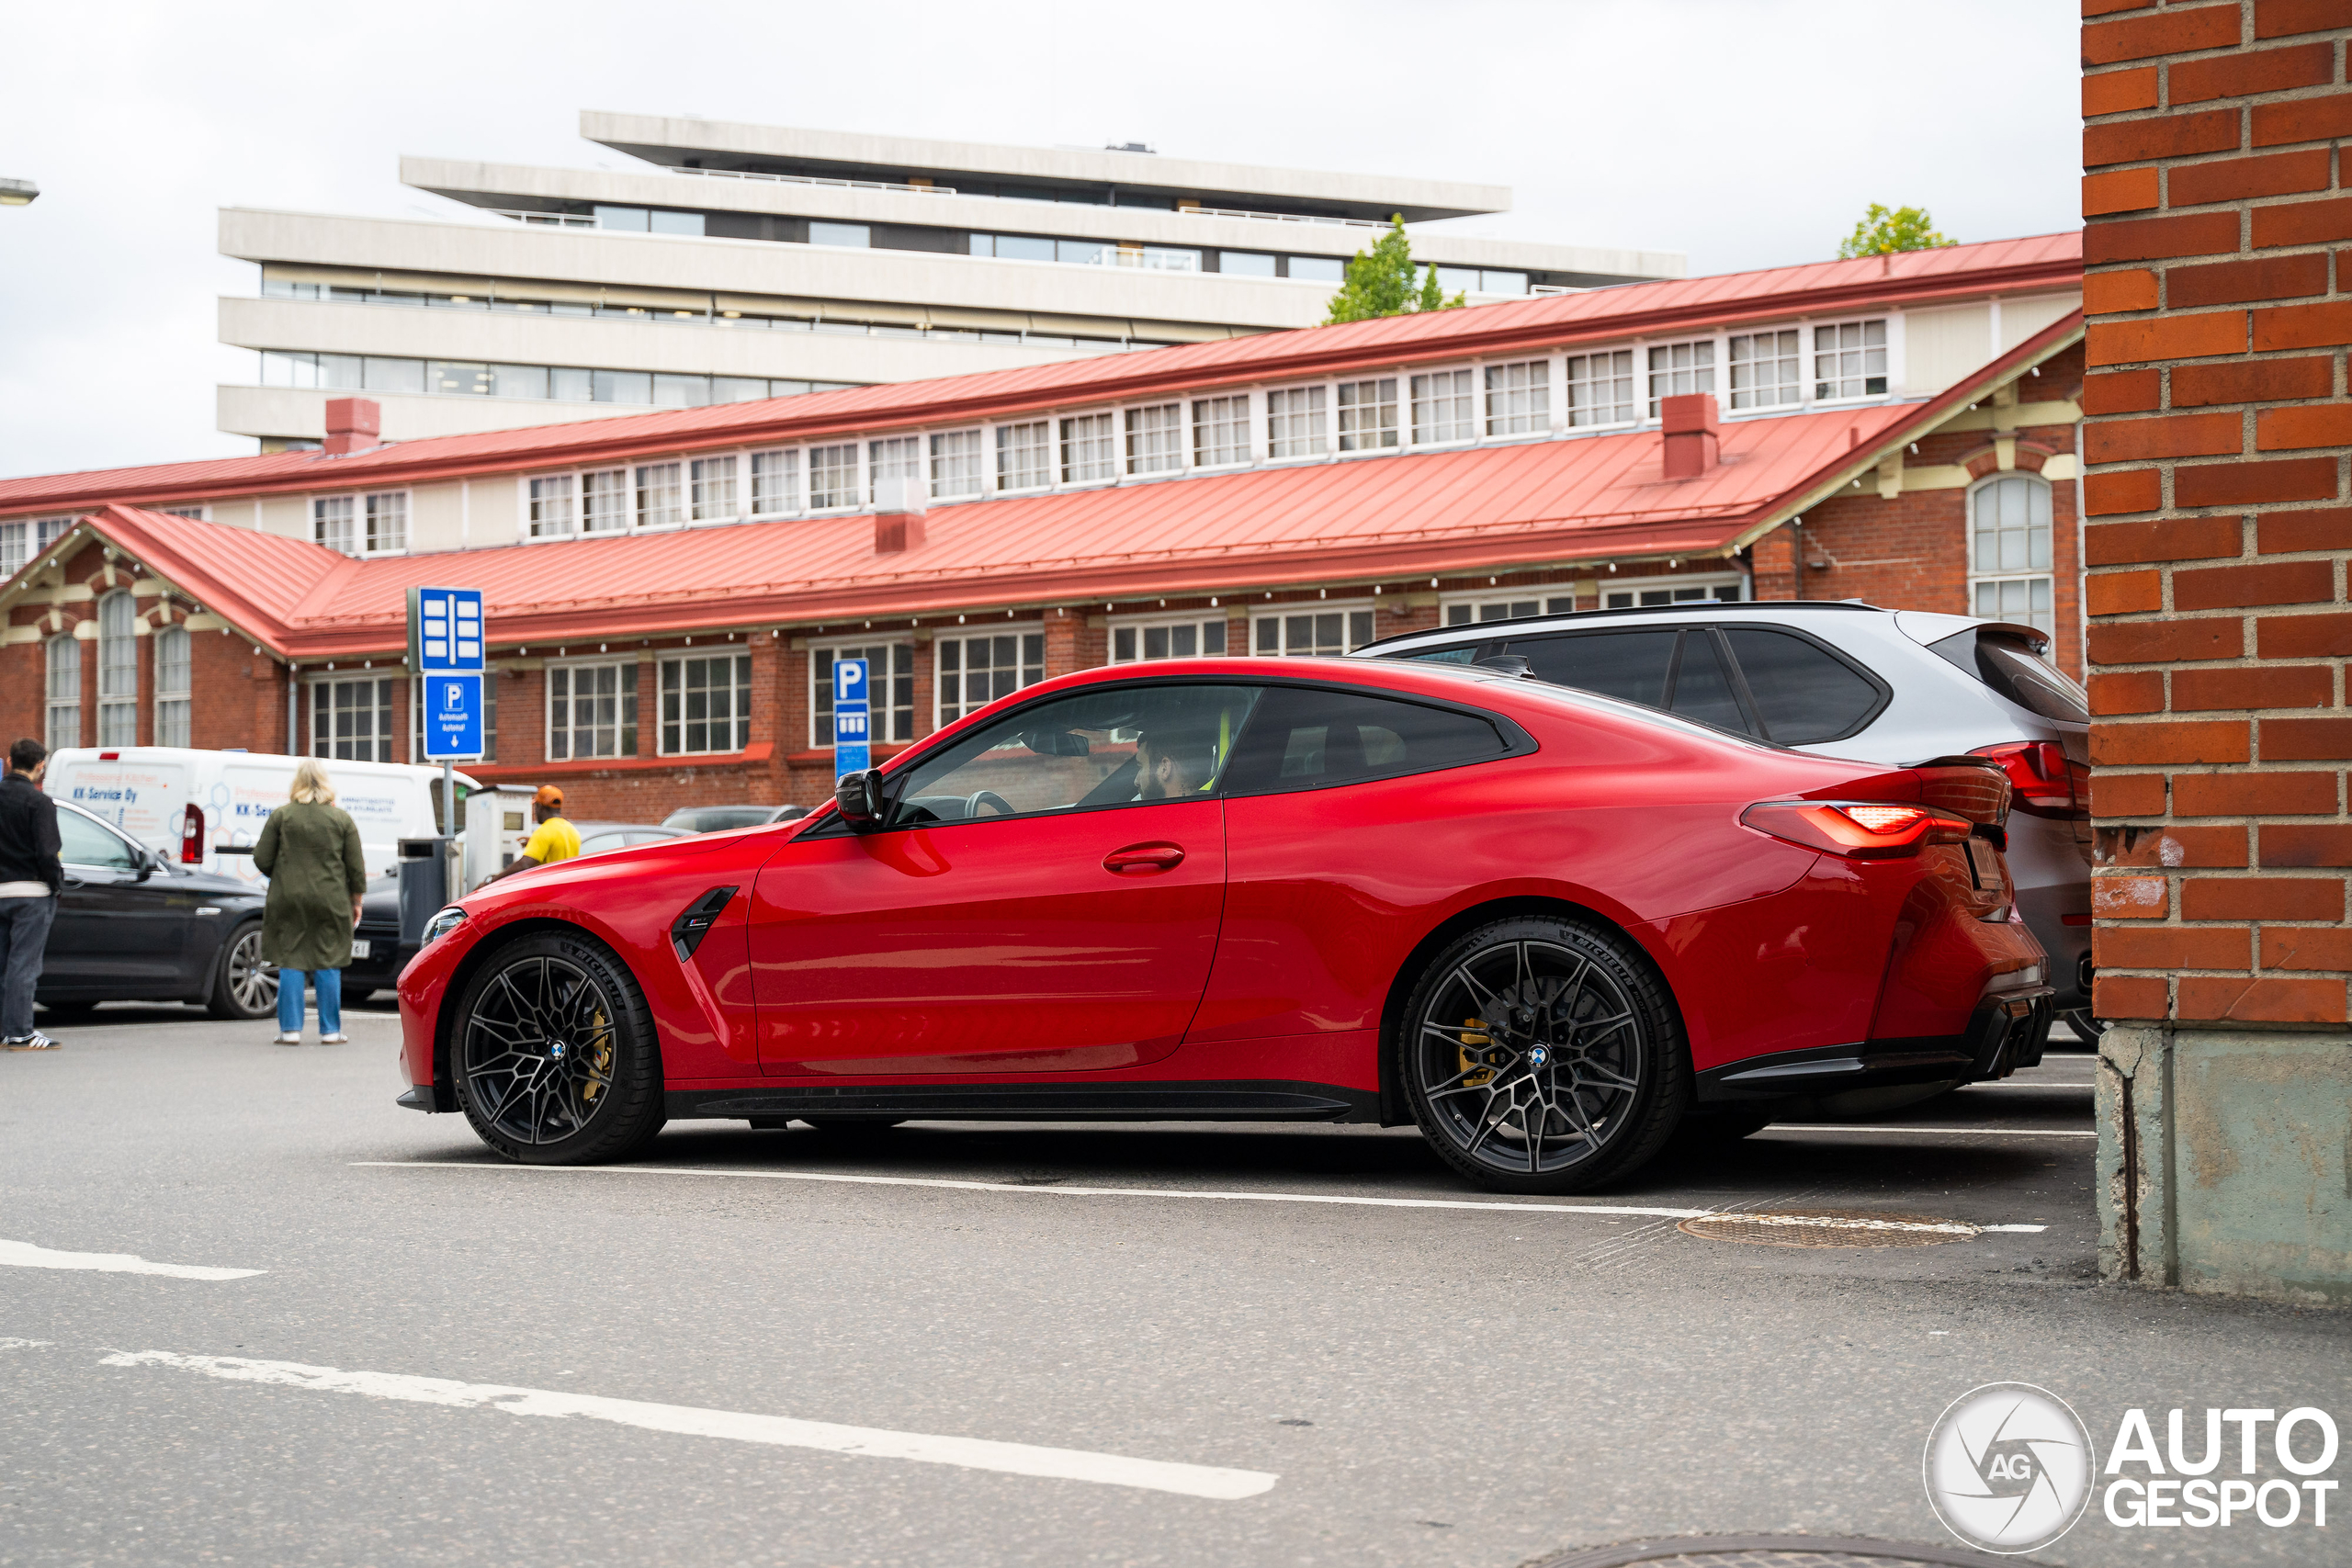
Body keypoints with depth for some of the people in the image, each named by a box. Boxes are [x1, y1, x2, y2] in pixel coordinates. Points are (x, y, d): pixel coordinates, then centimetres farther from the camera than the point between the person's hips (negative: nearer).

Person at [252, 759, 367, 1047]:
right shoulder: (342, 818, 1)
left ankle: (290, 1029, 3)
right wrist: (355, 901, 13)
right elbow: (356, 866, 2)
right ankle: (330, 1031, 8)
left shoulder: (281, 816, -2)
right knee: (328, 965, 6)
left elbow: (262, 860, 0)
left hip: (289, 901, 0)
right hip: (331, 902, 0)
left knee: (290, 964, 5)